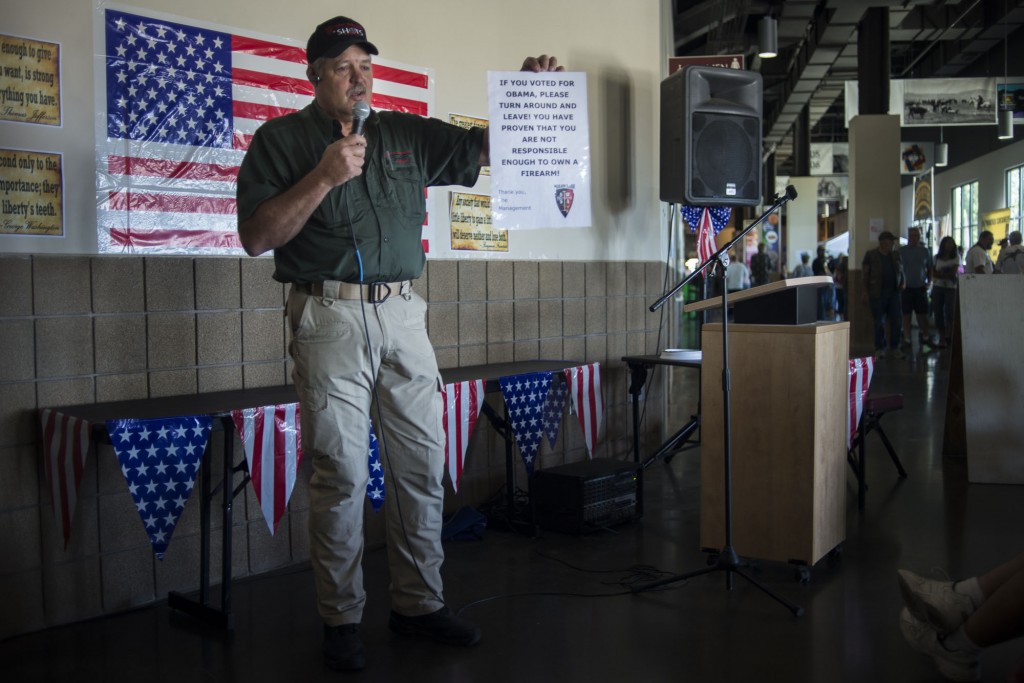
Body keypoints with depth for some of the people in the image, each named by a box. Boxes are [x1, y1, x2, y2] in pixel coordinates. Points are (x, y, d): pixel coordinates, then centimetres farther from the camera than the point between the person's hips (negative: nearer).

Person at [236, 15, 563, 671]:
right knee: (342, 473, -1)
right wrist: (324, 179, -14)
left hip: (404, 316, 4)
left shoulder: (407, 134, 15)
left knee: (423, 465, 7)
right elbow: (256, 236, -6)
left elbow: (483, 148, 16)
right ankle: (342, 619, 13)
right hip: (331, 318, -4)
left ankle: (419, 603, 21)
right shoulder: (281, 140, 4)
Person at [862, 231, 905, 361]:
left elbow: (901, 271, 22)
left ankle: (894, 348, 9)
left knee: (895, 321, 1)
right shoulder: (871, 255, 0)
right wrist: (865, 291, -6)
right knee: (879, 322, 0)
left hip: (894, 292, 4)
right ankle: (879, 349, 9)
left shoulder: (895, 255, 13)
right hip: (878, 293, -4)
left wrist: (902, 283, 6)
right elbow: (865, 273, -1)